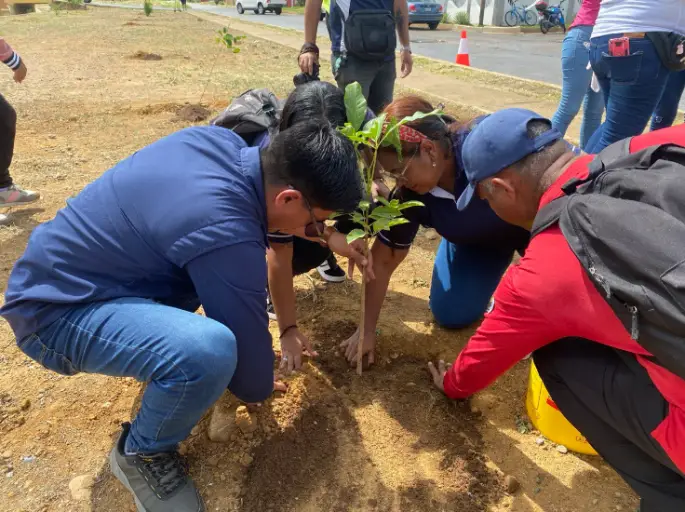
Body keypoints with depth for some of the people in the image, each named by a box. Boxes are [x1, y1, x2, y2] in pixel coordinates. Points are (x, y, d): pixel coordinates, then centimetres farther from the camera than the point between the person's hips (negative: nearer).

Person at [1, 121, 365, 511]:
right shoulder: (226, 236, -32)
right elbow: (247, 342, -18)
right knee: (210, 350, -33)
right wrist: (258, 387, 5)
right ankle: (141, 453, -3)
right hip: (55, 308, -9)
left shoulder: (221, 140, -8)